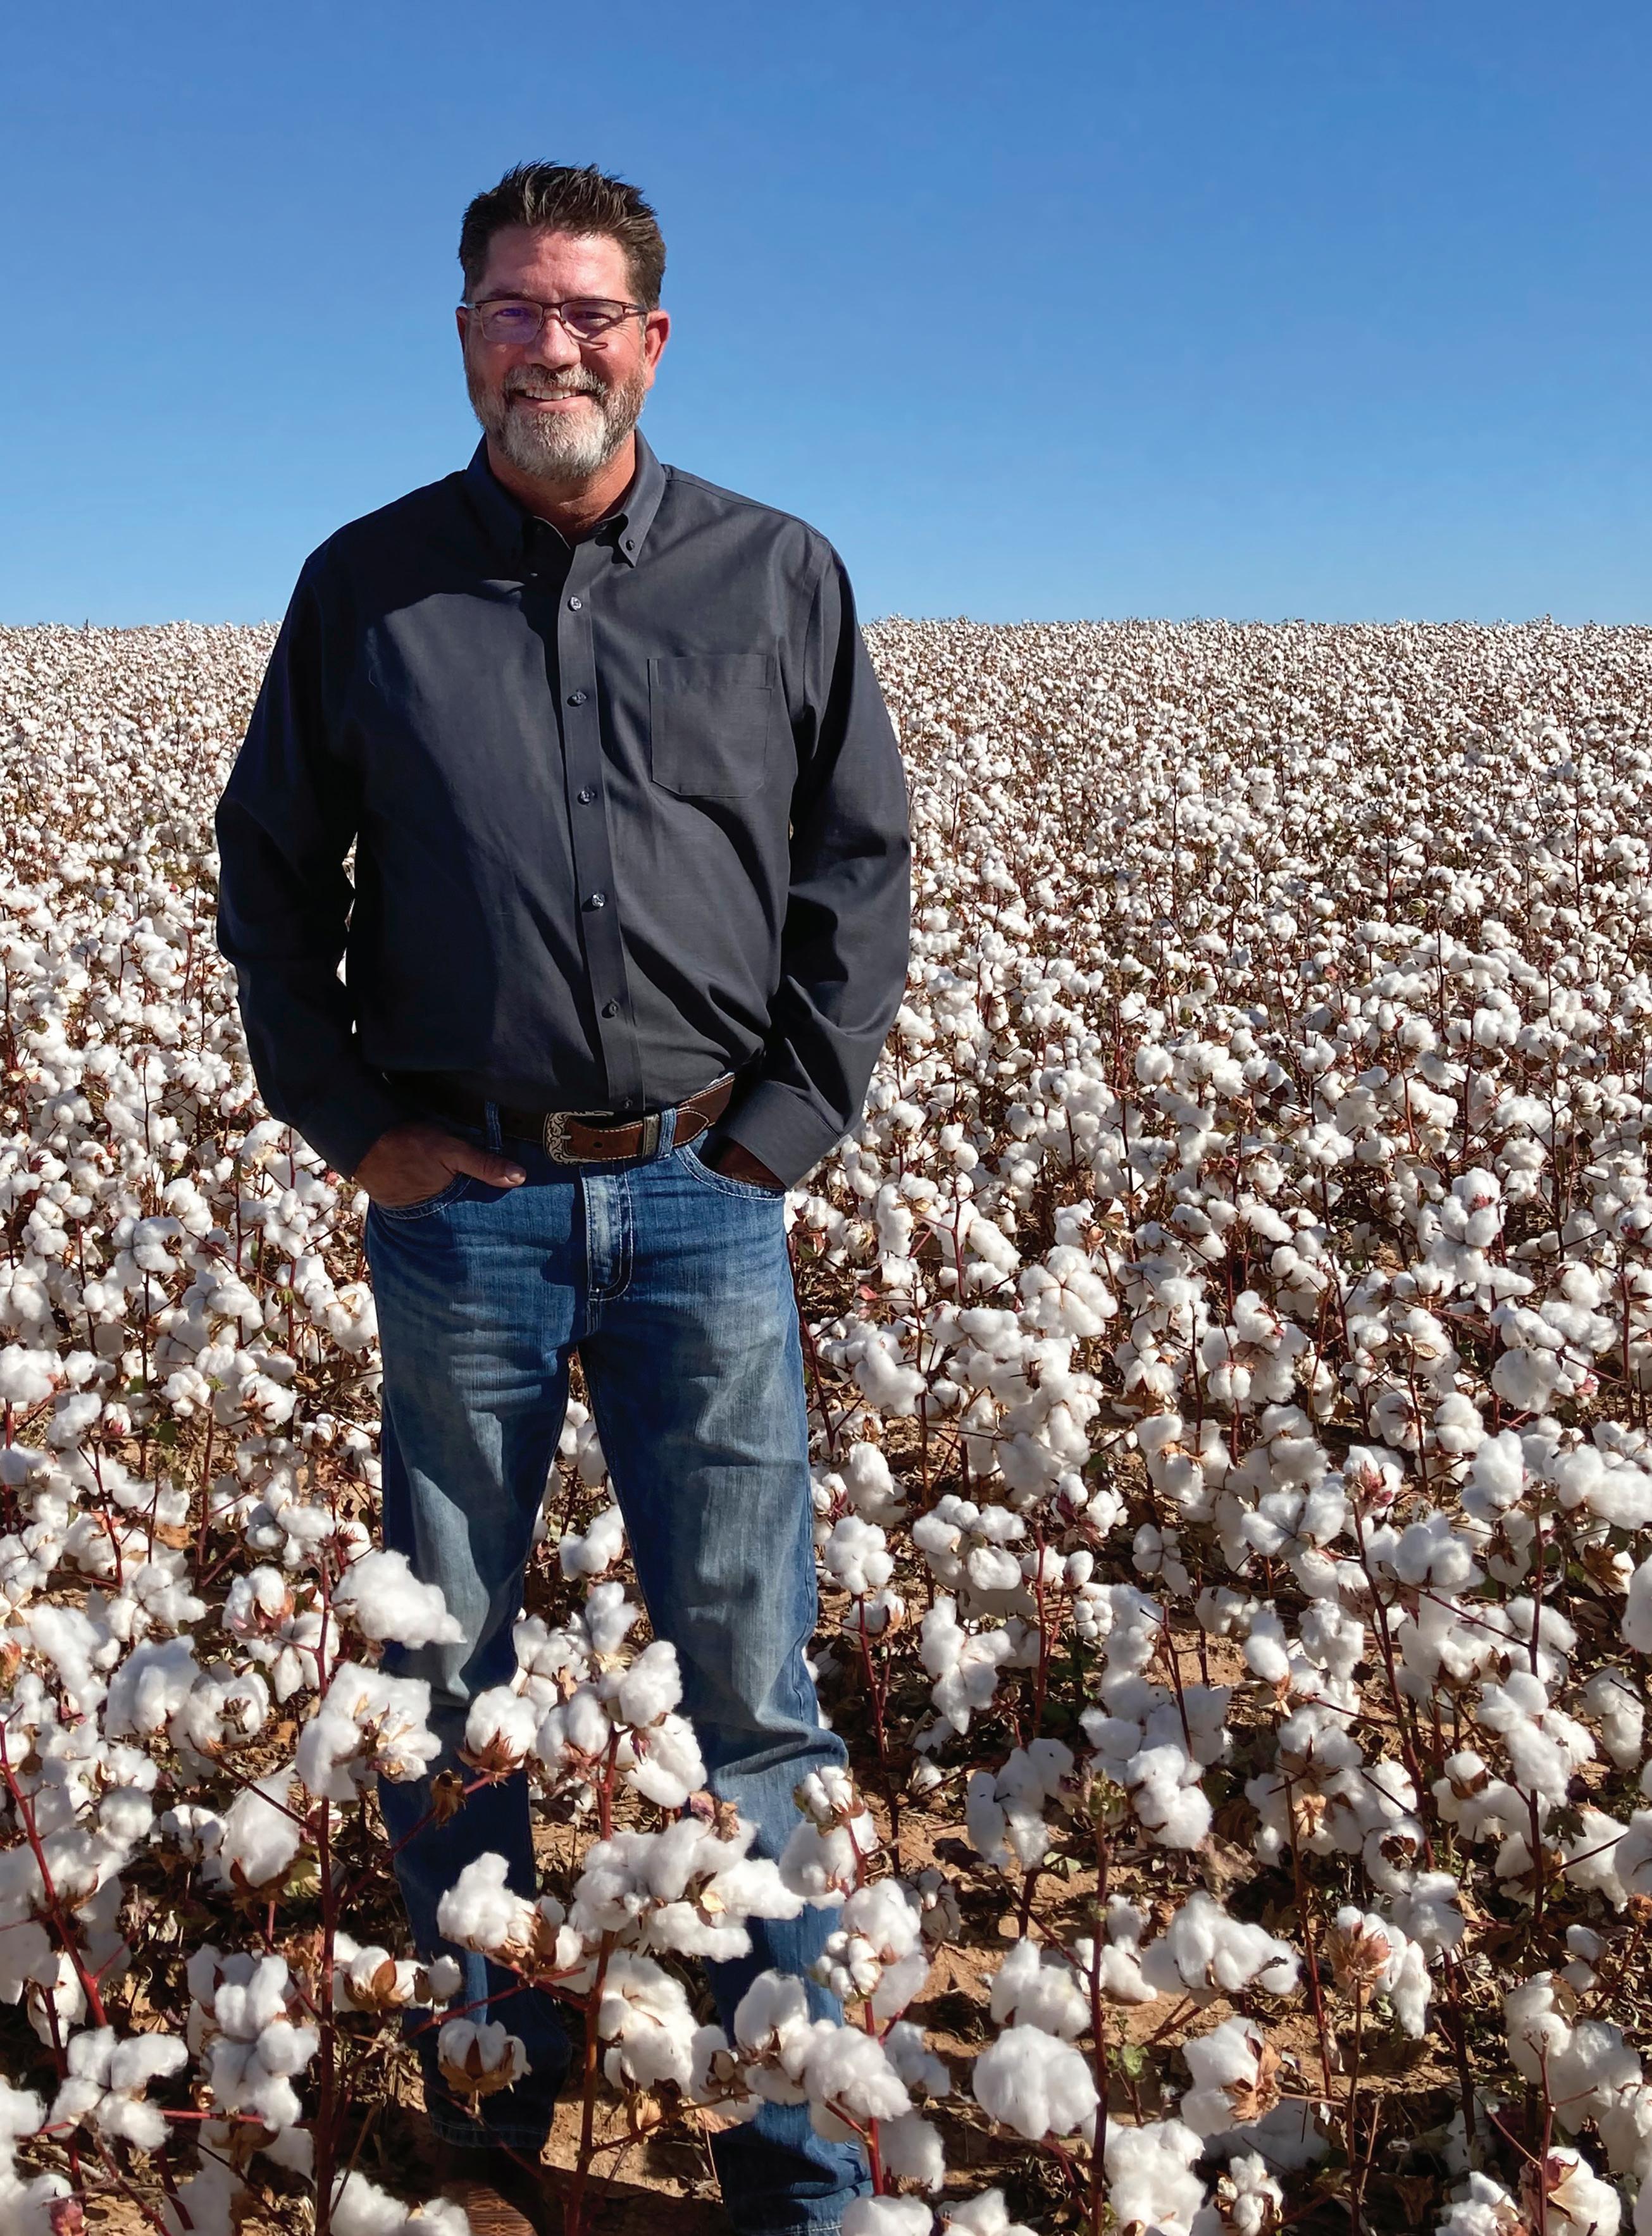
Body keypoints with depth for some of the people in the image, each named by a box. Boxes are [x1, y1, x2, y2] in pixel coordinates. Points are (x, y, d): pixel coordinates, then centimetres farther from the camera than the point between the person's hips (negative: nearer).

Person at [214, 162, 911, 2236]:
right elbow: (269, 881, 11)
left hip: (706, 1199, 0)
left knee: (746, 1682, 4)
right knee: (447, 1681, 11)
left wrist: (784, 1124, -2)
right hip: (461, 1204, 1)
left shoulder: (783, 576, 6)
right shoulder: (369, 584, 7)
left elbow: (858, 869, 7)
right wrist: (354, 1123, 0)